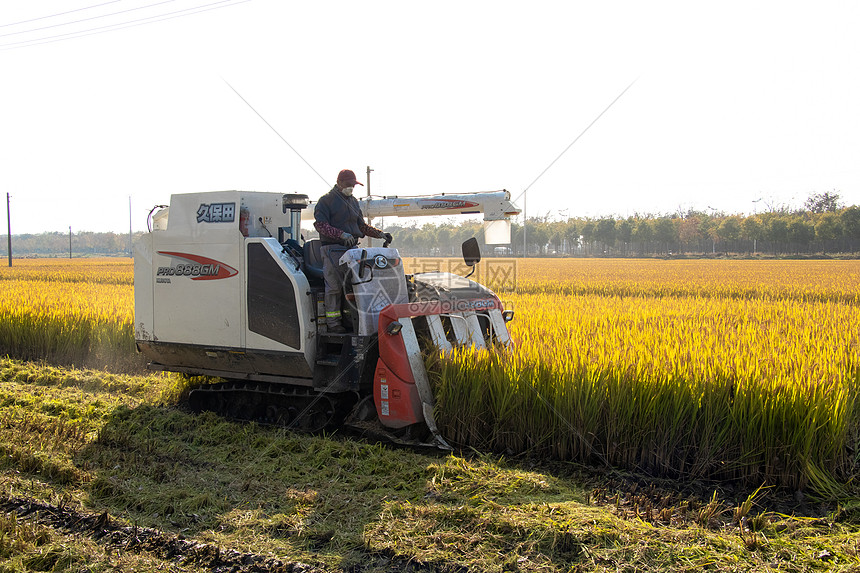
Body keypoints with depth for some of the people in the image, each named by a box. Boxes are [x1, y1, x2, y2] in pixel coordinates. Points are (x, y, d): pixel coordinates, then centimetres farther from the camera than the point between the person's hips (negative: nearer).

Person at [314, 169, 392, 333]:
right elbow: (320, 224, -11)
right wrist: (342, 235, -22)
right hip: (332, 248, -6)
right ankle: (332, 321, -4)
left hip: (351, 247, 7)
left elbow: (361, 225, 27)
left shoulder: (353, 201, 21)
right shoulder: (326, 200, -1)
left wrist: (380, 234, 13)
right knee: (334, 285, -8)